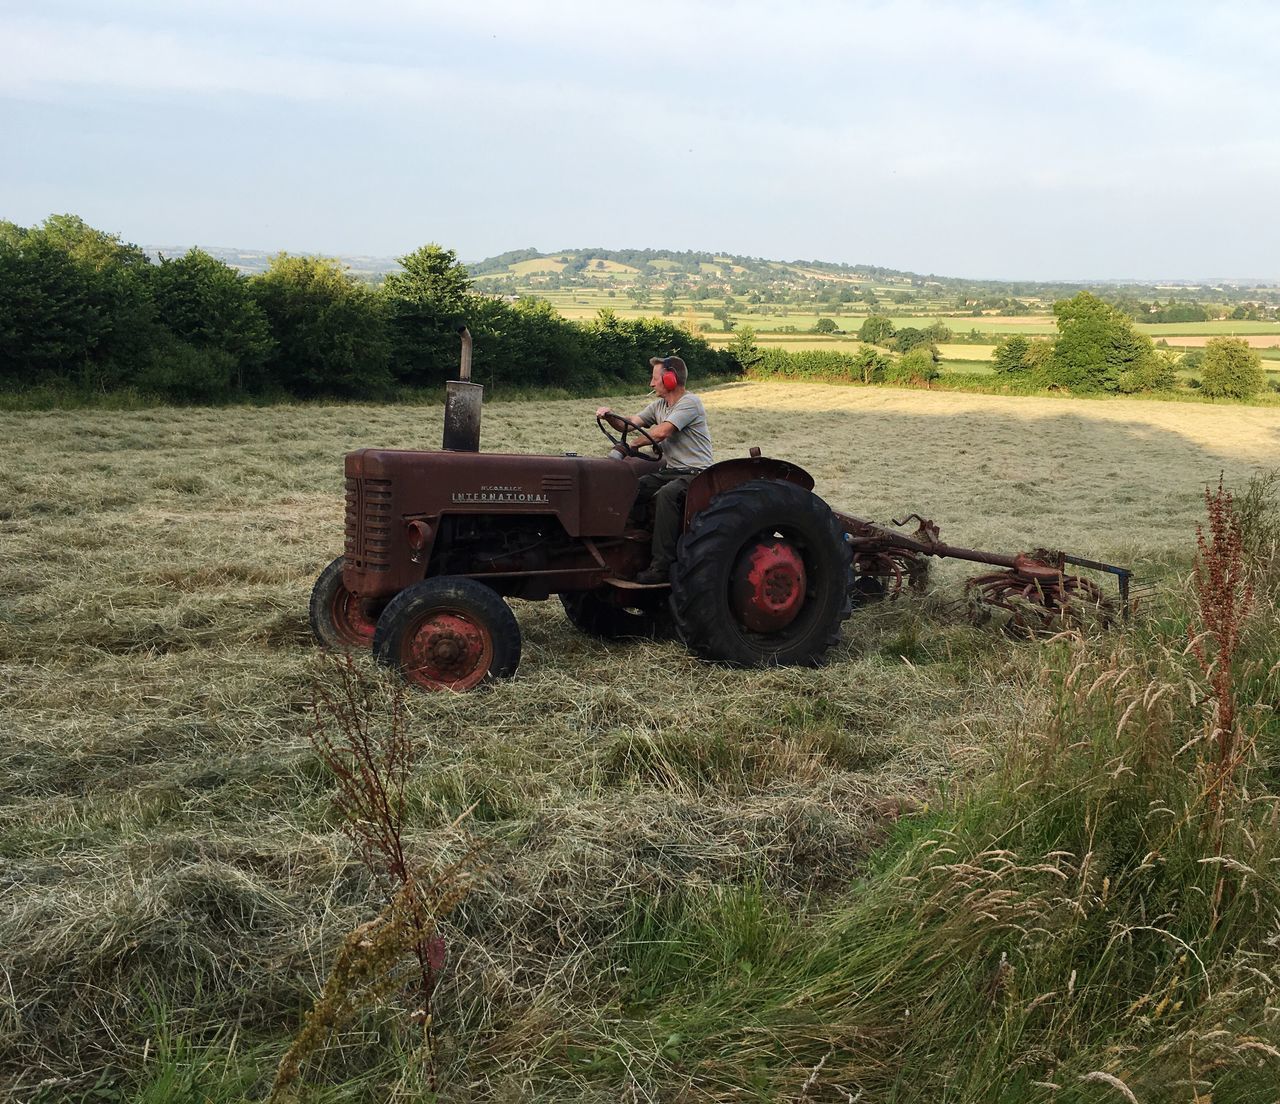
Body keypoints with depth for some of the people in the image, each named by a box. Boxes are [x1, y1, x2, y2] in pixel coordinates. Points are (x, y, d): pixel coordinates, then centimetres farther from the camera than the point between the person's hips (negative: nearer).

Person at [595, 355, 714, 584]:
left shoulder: (690, 403, -11)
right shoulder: (659, 405, 18)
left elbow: (661, 432, -21)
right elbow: (631, 423, 15)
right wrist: (610, 416, -5)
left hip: (695, 473, -8)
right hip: (669, 471, 9)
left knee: (666, 495, -37)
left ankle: (662, 566, -38)